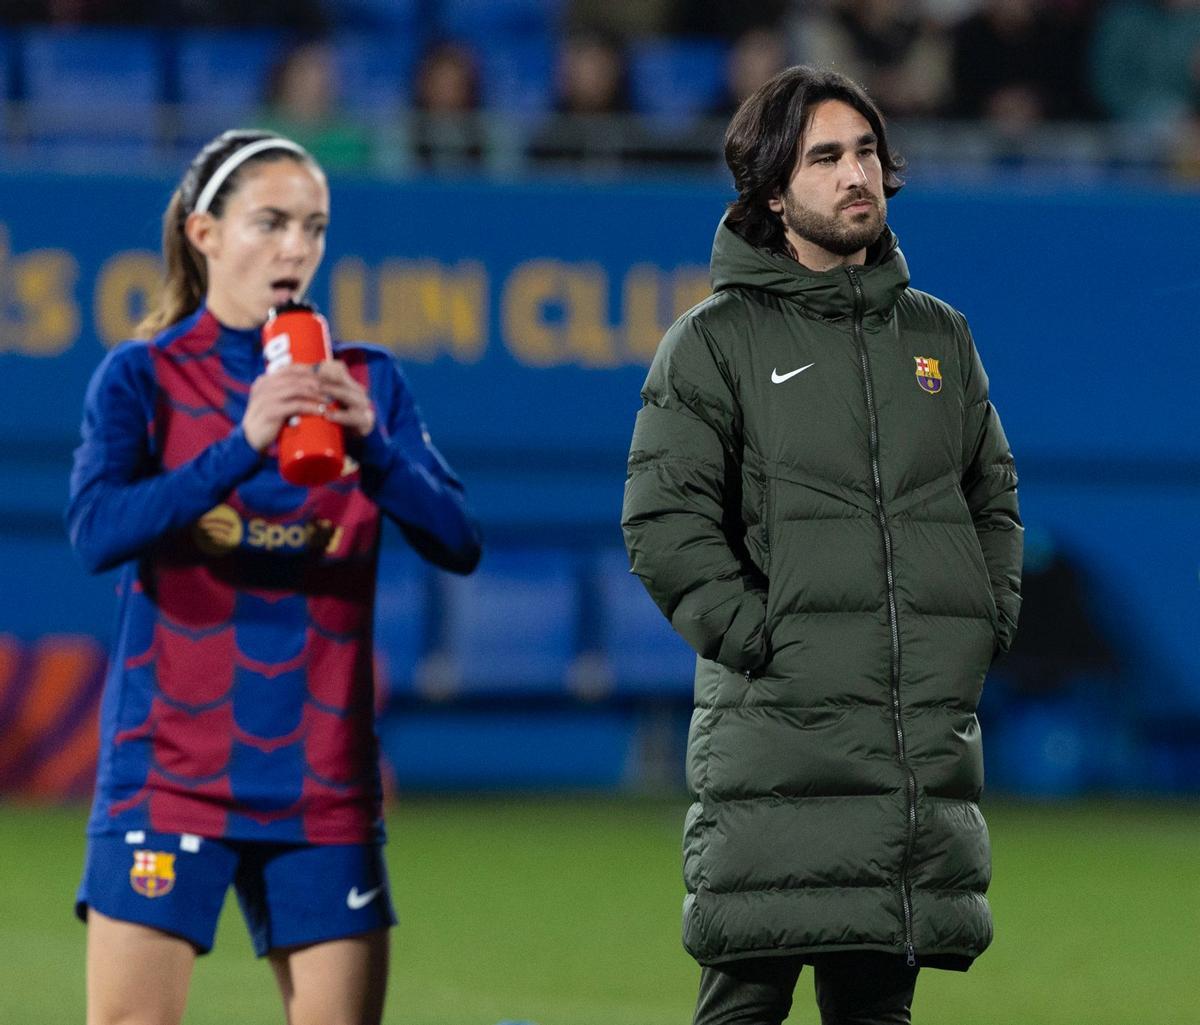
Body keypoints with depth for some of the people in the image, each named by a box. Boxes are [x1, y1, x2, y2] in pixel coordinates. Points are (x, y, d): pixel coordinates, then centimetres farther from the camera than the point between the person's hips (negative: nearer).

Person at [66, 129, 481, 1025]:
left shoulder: (368, 382, 7)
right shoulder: (143, 377, -1)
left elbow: (459, 542, -4)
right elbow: (97, 531, -18)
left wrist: (372, 445, -21)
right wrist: (243, 448, -29)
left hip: (323, 776, 3)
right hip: (170, 771, -3)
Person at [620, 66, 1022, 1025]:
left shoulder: (938, 335, 17)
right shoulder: (717, 341, 3)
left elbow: (994, 494, 24)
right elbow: (664, 518, -4)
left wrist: (989, 621, 9)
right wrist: (755, 638, -12)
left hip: (931, 727, 5)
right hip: (779, 729, -4)